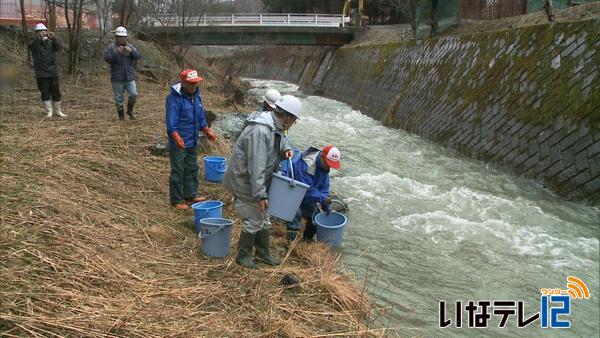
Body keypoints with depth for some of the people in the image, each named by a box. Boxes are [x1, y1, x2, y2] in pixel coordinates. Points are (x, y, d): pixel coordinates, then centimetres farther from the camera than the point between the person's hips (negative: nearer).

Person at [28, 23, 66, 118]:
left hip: (53, 72, 2)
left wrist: (53, 38, -28)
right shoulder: (34, 43, 4)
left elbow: (59, 47, -11)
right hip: (41, 73, -1)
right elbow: (30, 45, -20)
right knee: (45, 93, 0)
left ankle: (58, 111, 15)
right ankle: (49, 112, 8)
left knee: (56, 92, 4)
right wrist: (39, 38, -35)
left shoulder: (51, 42, 9)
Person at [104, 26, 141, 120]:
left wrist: (131, 51, -19)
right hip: (117, 79, -2)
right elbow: (107, 58, -14)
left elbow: (139, 56, -2)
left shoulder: (130, 46, 10)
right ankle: (121, 115, 18)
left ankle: (130, 110, 15)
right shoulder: (111, 48, 1)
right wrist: (117, 53, -25)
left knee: (133, 95, -10)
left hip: (130, 77, 2)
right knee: (119, 98, 4)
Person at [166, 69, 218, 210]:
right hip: (179, 143, -8)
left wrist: (207, 131, 21)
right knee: (178, 171, 2)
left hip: (192, 142, 8)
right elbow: (171, 121, -24)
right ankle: (177, 201, 12)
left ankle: (190, 196, 30)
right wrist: (177, 138, -36)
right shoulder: (174, 98, -18)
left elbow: (201, 116, 20)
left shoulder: (196, 95, 8)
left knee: (192, 169, 17)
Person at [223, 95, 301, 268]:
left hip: (258, 182, 10)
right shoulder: (259, 131, -30)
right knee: (254, 220, -1)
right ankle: (243, 255, 18)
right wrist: (260, 195, -30)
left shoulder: (275, 127, 1)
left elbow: (281, 138, 24)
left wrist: (286, 149, -1)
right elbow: (256, 167, -32)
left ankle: (263, 253, 32)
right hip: (244, 183, -10)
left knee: (263, 219, 17)